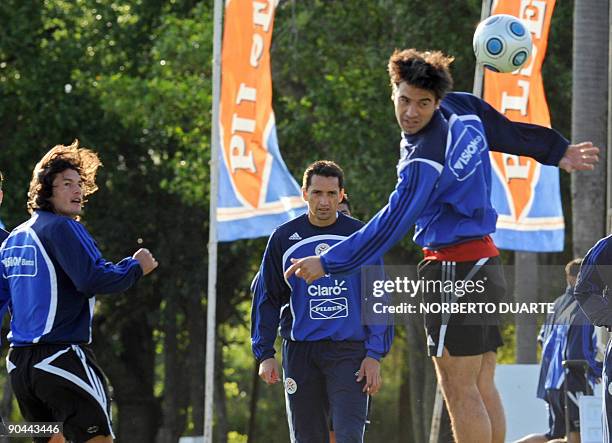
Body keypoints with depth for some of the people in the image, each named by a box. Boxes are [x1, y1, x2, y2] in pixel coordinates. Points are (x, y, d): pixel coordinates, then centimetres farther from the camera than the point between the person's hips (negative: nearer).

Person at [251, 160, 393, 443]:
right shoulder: (284, 238, 6)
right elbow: (266, 299, 11)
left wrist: (374, 355, -5)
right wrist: (264, 353, 3)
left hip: (349, 349, -2)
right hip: (300, 352, 2)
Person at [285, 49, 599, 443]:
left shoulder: (425, 162, -22)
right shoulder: (461, 107, 2)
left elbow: (389, 228, -23)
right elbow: (508, 130, 19)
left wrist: (327, 264, -21)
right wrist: (558, 151, 36)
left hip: (456, 270, -9)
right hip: (485, 260, 9)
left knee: (460, 392, -8)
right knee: (482, 389, 10)